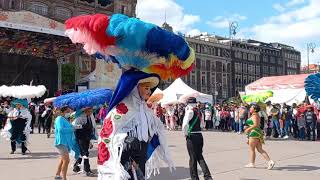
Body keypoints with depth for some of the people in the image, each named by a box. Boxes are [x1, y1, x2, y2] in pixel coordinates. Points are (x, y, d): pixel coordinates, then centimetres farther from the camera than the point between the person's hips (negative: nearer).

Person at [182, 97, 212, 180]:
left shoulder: (190, 111, -13)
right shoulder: (198, 111, 9)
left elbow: (185, 124, -25)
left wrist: (185, 133, -10)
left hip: (192, 136, -7)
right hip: (199, 135, 7)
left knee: (193, 158, 6)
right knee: (200, 156, 17)